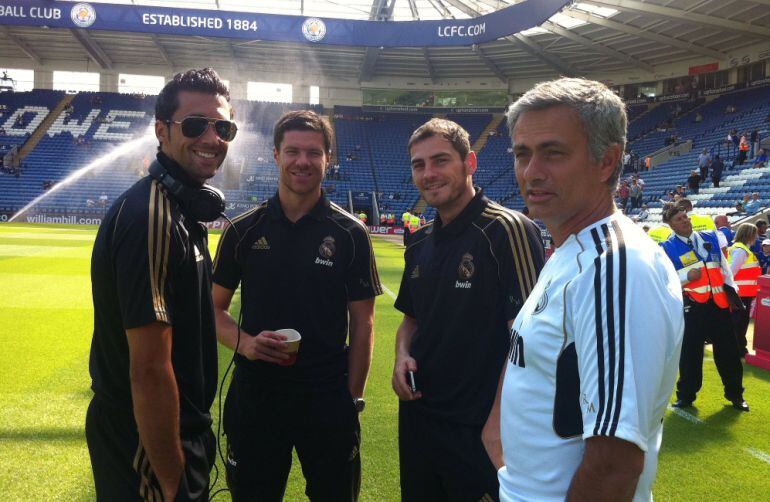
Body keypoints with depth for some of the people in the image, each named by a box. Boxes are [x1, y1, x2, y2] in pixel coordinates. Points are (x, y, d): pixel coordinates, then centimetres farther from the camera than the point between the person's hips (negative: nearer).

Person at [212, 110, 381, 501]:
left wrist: (353, 397, -4)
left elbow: (361, 322, 0)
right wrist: (244, 342, -13)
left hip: (328, 398, -1)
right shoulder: (244, 230, 1)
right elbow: (215, 308, 7)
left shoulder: (350, 233, -3)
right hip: (255, 395, 1)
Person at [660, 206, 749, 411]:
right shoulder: (667, 248, -5)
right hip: (691, 306, -4)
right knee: (690, 352, 2)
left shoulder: (709, 238, 8)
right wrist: (687, 276, -19)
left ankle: (735, 394, 27)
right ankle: (686, 395, 17)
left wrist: (731, 290, 11)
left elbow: (724, 266, 16)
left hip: (718, 303, 4)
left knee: (728, 350, 11)